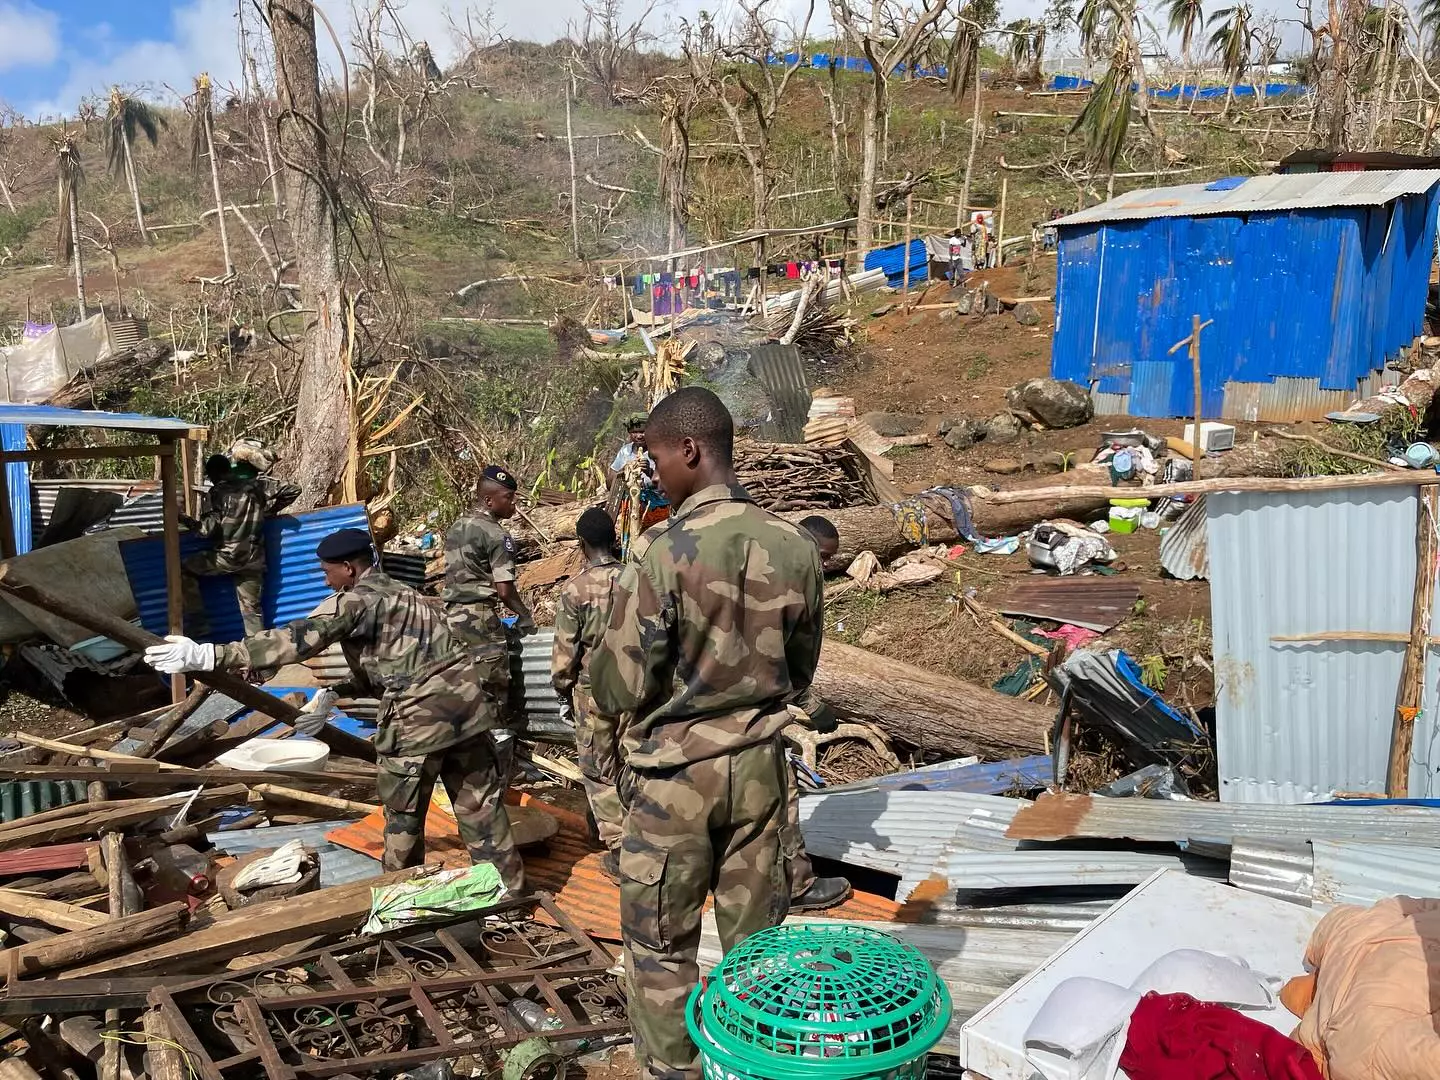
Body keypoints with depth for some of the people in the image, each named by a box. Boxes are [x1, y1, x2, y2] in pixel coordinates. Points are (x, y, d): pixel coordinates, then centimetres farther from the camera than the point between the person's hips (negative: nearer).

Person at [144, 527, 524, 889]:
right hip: (467, 699, 8)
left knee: (404, 816, 13)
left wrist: (208, 656, -21)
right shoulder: (403, 595, 22)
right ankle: (509, 891, 23)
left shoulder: (359, 599, -5)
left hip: (420, 716, -8)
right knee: (481, 806, 16)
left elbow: (299, 639, -18)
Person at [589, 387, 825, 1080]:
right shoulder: (795, 547, -5)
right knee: (755, 937, 18)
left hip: (674, 772, -4)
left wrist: (600, 667, 6)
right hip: (759, 764, 5)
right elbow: (800, 671, 7)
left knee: (661, 945, 13)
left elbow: (621, 689, -16)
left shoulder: (665, 552, -20)